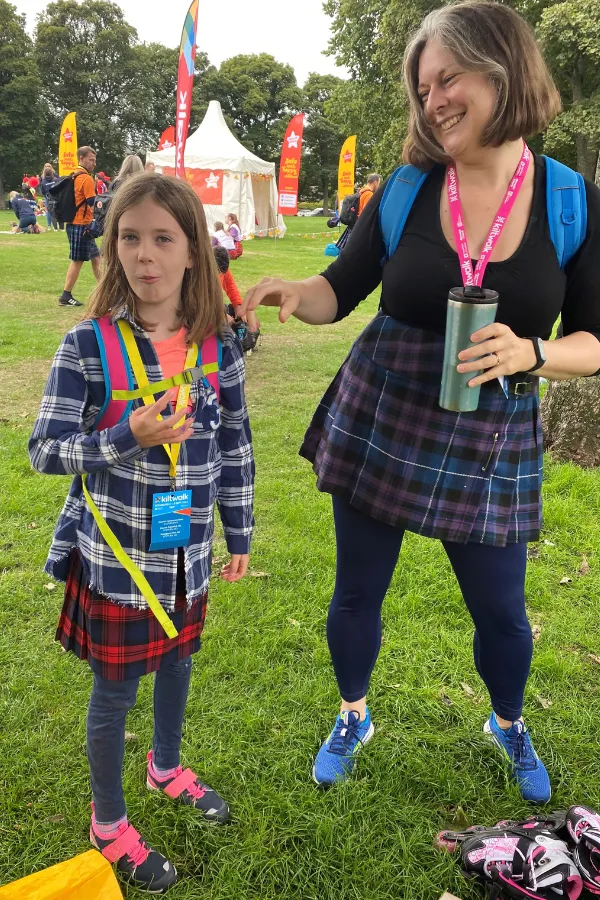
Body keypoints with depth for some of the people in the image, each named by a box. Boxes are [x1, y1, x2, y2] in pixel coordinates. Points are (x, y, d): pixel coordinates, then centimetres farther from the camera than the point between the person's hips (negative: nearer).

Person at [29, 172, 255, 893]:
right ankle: (108, 825, 38)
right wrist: (127, 439, -29)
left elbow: (236, 449, 3)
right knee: (115, 691, 11)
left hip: (187, 553, 4)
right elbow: (44, 450, -14)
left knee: (177, 662, 24)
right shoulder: (87, 344, -15)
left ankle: (167, 766, 55)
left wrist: (239, 536, 9)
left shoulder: (220, 346, -6)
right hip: (115, 555, -3)